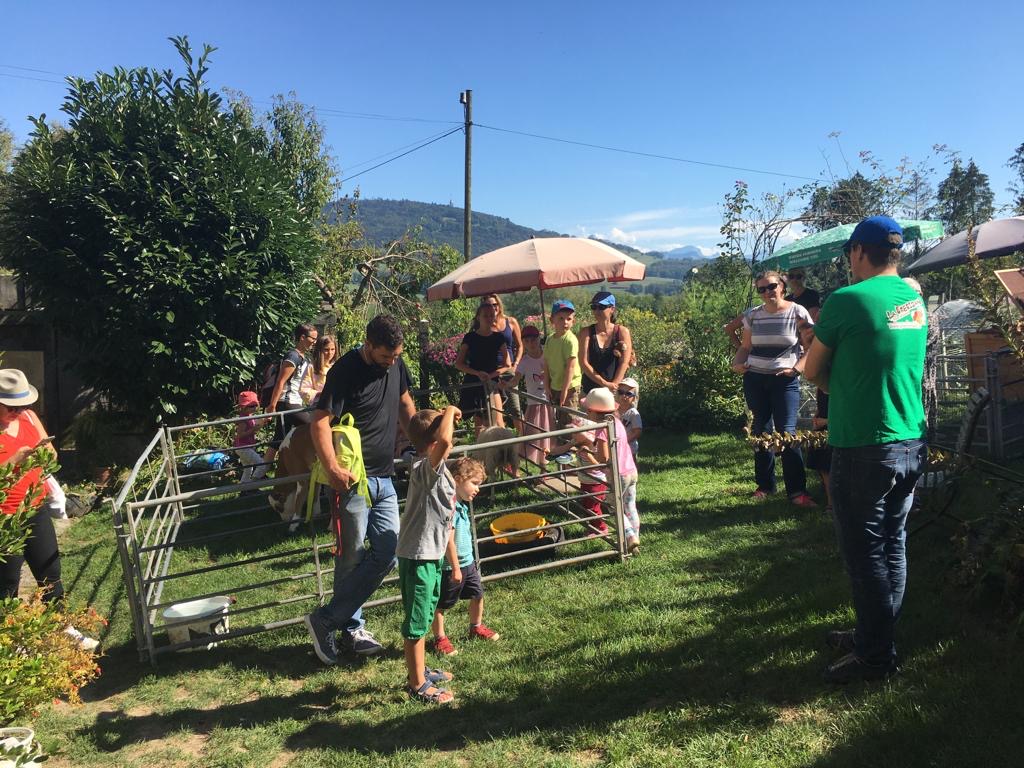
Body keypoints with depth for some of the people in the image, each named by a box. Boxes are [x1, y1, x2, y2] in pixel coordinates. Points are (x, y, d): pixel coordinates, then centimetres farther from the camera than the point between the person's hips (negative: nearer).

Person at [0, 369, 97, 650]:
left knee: (51, 574, 16)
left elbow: (51, 458, 6)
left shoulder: (28, 416, 1)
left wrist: (47, 451, -14)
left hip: (37, 510, 6)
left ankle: (64, 630, 32)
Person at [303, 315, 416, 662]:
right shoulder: (346, 371, -16)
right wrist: (332, 467, -33)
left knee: (387, 554, 5)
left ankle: (328, 620, 16)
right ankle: (350, 628, 20)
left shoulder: (395, 365, 6)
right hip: (353, 479, -8)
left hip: (384, 478, 8)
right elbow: (319, 422, -21)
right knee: (352, 557, 1)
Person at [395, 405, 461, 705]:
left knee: (425, 616, 24)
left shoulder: (436, 469, 6)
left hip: (432, 554, 10)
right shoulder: (424, 469, -26)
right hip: (417, 557, -10)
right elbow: (442, 440, -45)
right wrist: (450, 411, -31)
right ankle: (417, 685, 20)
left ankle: (420, 671, 41)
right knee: (416, 621, 5)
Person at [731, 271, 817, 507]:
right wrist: (737, 364, -5)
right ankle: (765, 485, 21)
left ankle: (797, 490, -6)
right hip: (755, 379, 4)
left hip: (785, 381, -4)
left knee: (787, 432, -10)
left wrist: (796, 368, -16)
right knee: (760, 430, 9)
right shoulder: (753, 315, 7)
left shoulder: (797, 313, -3)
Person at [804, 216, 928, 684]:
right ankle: (875, 635, 32)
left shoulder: (847, 300, -15)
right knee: (892, 546, 17)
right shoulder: (915, 299, 9)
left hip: (863, 449, -8)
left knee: (865, 554, 3)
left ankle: (875, 657, 14)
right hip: (912, 443, 8)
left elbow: (813, 370, -4)